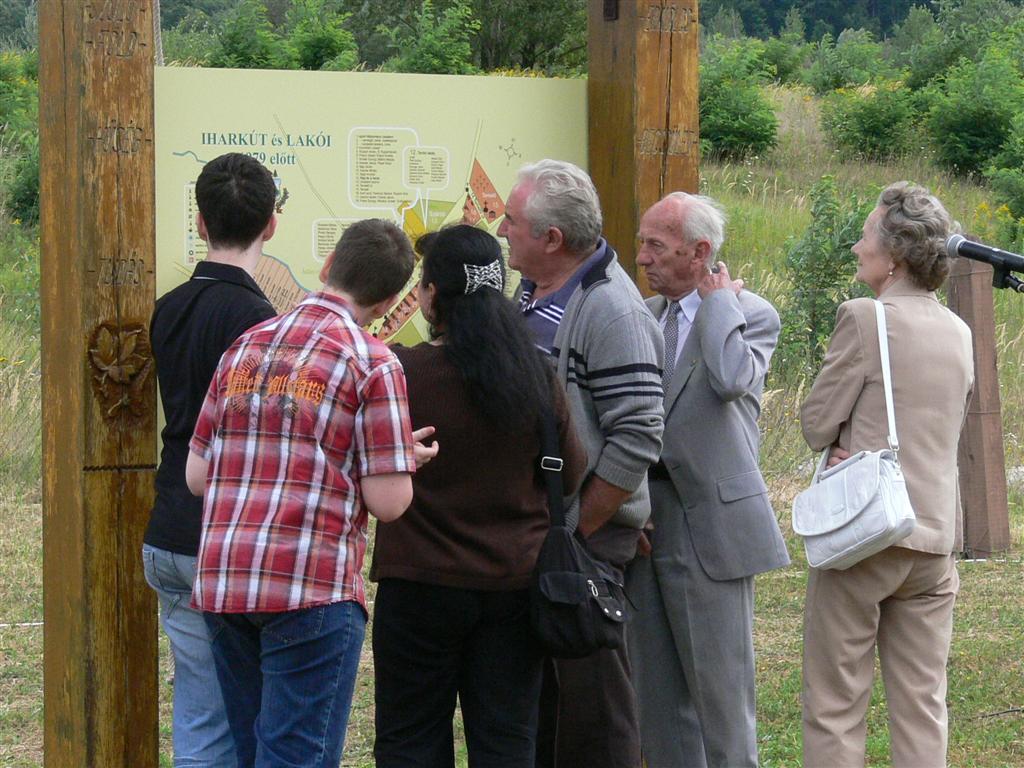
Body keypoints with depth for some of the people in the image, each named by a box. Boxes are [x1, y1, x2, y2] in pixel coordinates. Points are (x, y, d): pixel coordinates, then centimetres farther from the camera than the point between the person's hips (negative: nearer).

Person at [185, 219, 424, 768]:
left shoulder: (245, 346, 14)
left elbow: (196, 476, 14)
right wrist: (408, 457, 13)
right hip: (312, 589, -6)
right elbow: (388, 501, -7)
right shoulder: (372, 363, -4)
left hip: (220, 585, 6)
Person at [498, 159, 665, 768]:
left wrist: (576, 530, -17)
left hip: (586, 541, -9)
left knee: (590, 701, -3)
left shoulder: (612, 311, -16)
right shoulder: (532, 296, 12)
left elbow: (636, 441, -21)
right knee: (532, 692, 15)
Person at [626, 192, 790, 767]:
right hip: (644, 526, 7)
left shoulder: (750, 315, -6)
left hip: (709, 525, -7)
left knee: (720, 695, 0)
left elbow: (731, 379, -28)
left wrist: (716, 300, -14)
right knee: (656, 698, 12)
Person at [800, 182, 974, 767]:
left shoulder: (865, 318, -12)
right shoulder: (959, 332, 10)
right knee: (923, 707, 9)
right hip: (936, 536, 6)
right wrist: (864, 450, 6)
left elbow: (817, 426, -8)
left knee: (835, 705, 1)